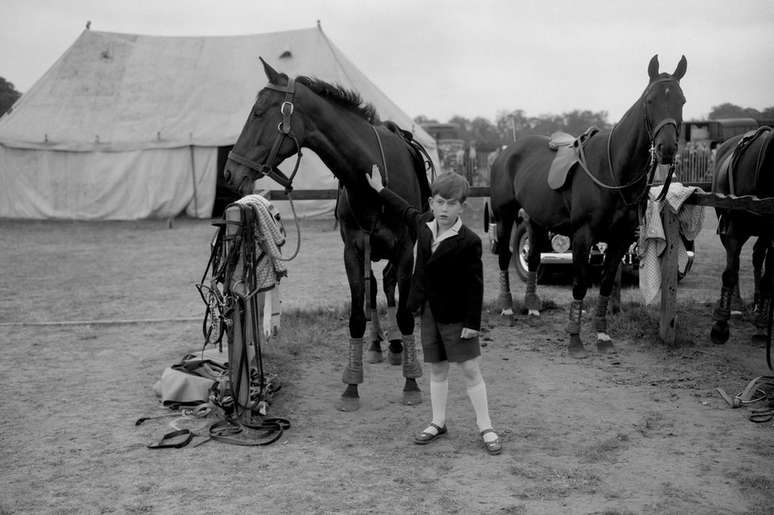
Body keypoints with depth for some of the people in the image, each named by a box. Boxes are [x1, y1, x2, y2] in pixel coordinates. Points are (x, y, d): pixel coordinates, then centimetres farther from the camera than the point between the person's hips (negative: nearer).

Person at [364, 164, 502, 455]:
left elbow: (475, 286, -16)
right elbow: (406, 211, 24)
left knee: (470, 369, 0)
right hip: (429, 312, 6)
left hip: (456, 315, -6)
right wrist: (380, 189, 31)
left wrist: (473, 322, -18)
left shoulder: (469, 241, -18)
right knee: (437, 369, 14)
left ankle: (485, 428, 8)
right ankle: (438, 423, 25)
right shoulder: (424, 225, 1)